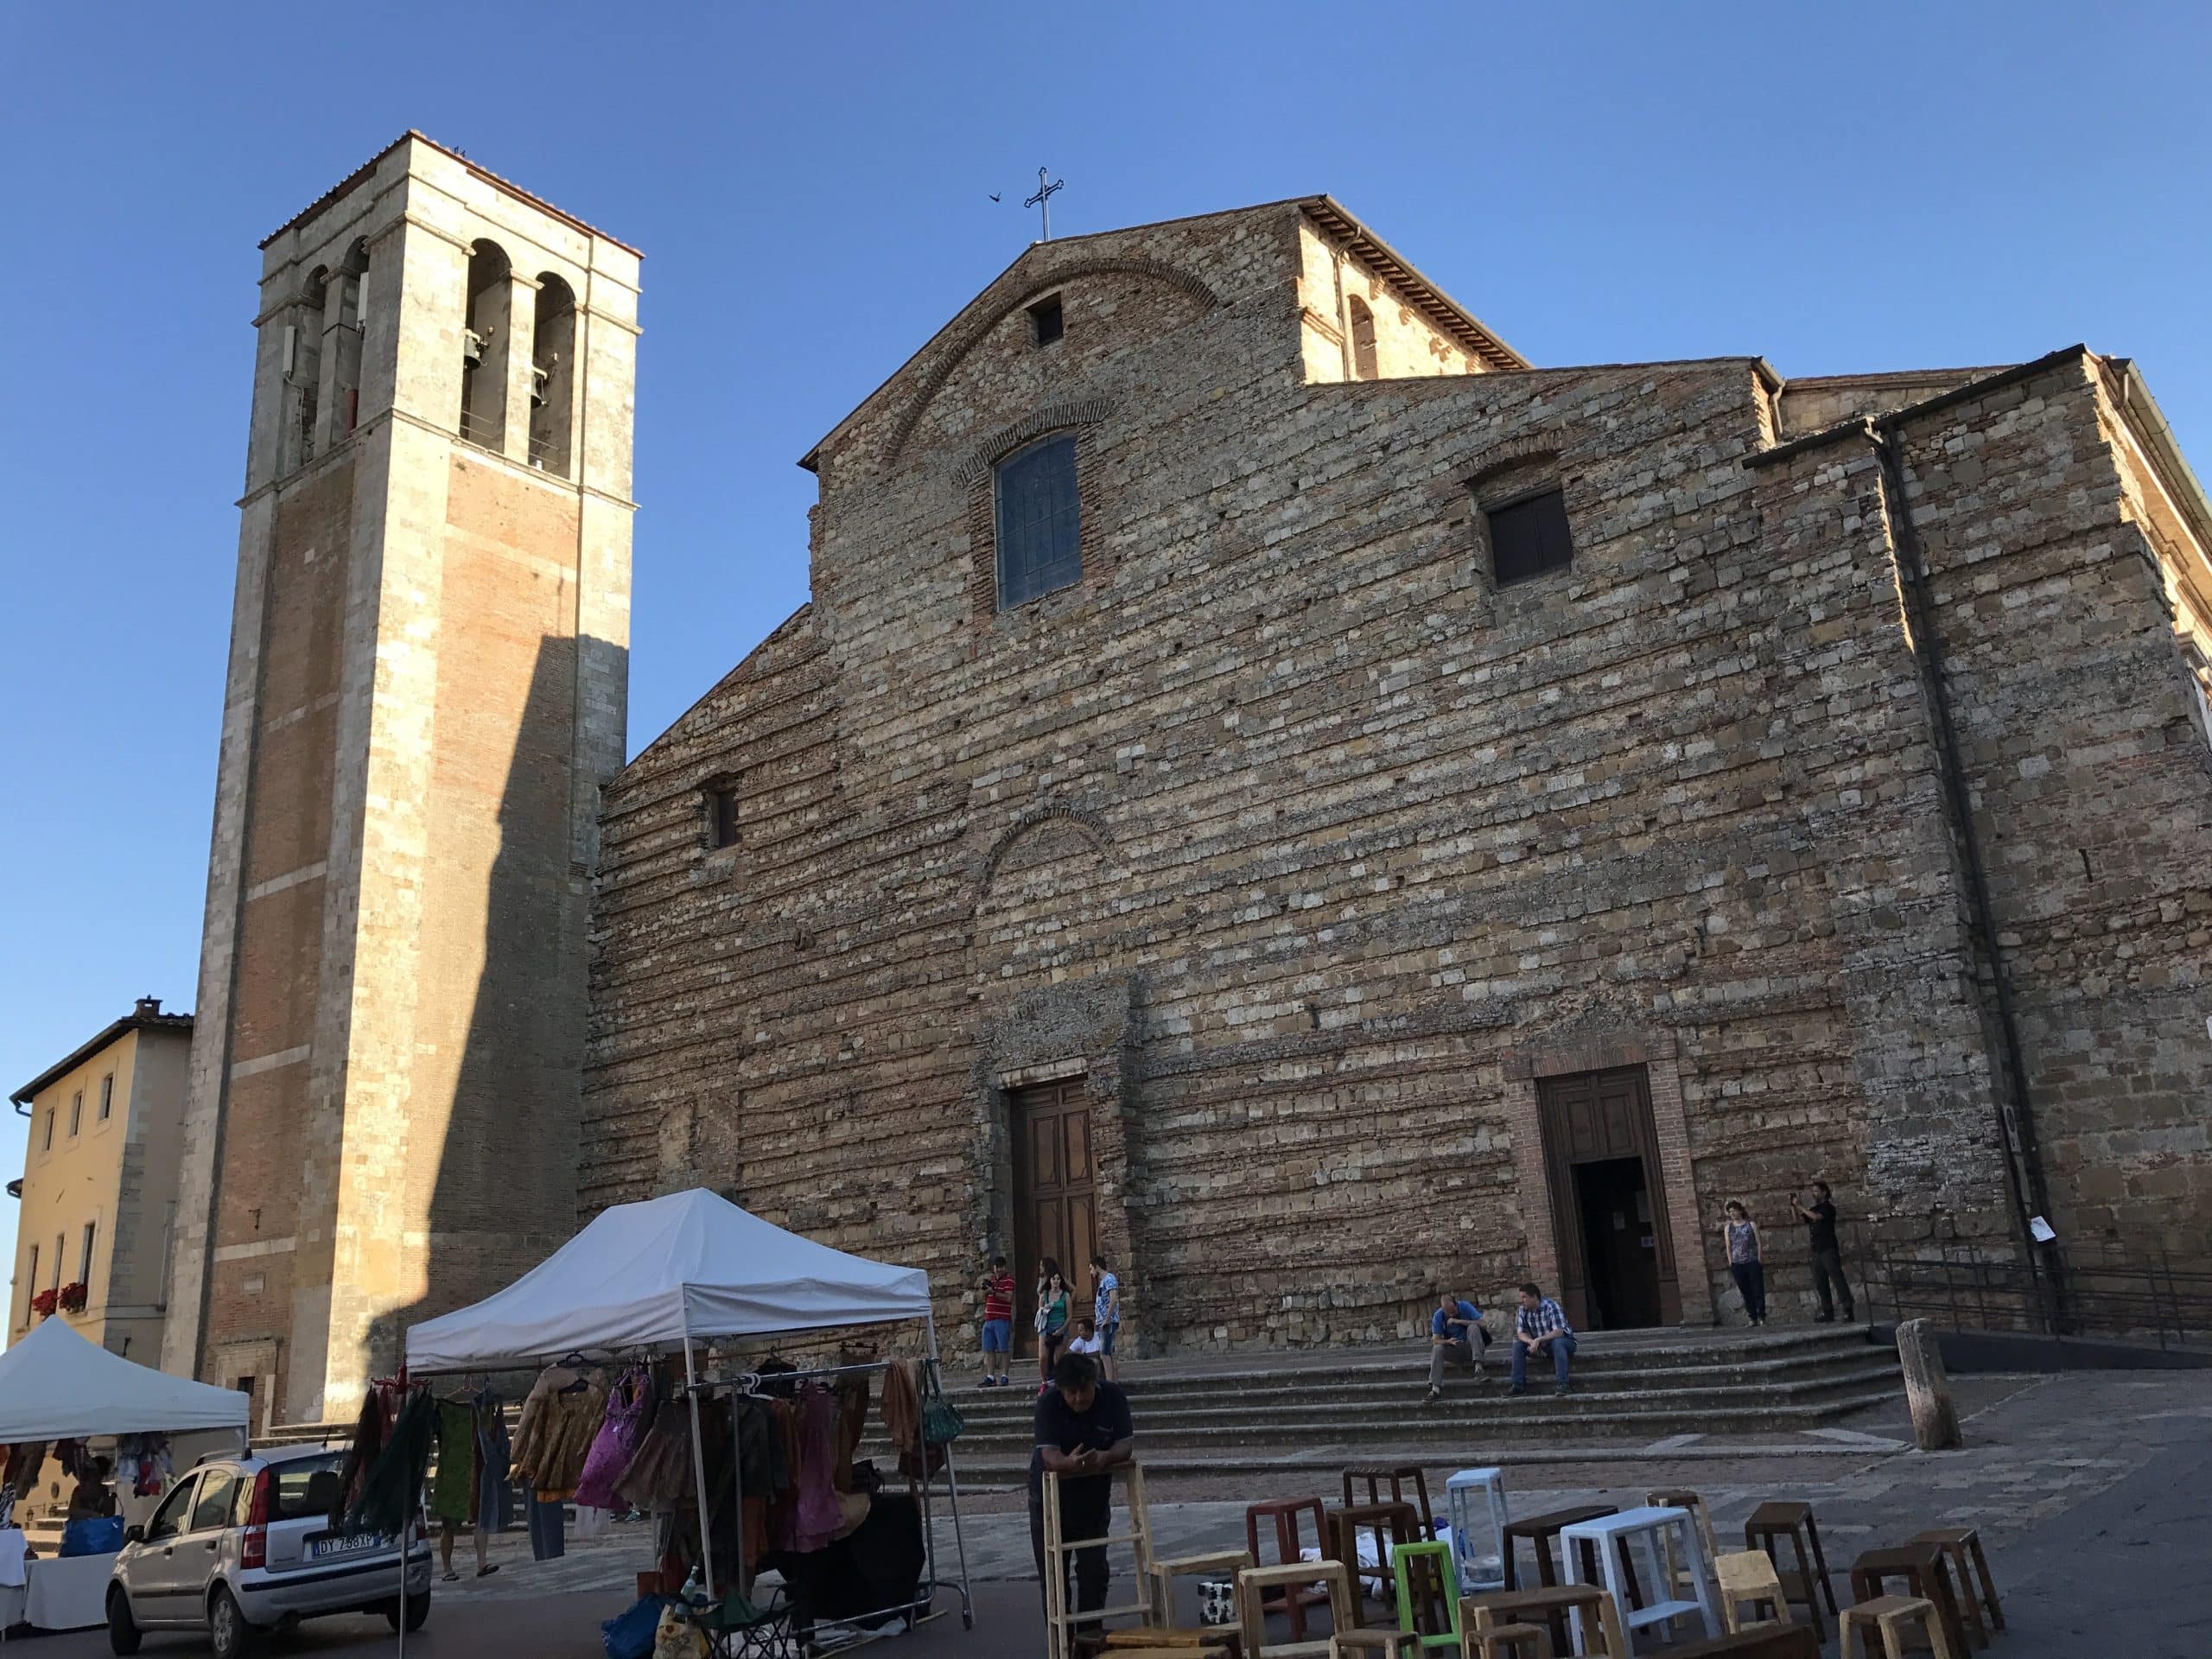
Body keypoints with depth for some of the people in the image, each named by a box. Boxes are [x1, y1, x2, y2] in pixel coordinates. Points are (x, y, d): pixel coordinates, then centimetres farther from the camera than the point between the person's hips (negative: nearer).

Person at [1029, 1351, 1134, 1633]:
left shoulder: (1112, 1398, -18)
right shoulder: (1048, 1402, -25)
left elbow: (1125, 1443, -19)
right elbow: (1049, 1453, -33)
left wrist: (1104, 1458, -41)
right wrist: (1069, 1463, -56)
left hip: (1094, 1494, 2)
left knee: (1094, 1569, 4)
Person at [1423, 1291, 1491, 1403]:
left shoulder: (1466, 1307, -11)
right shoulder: (1438, 1316, -6)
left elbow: (1483, 1324, -20)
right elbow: (1435, 1340, -6)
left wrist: (1459, 1321, -25)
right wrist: (1448, 1342, -28)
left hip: (1470, 1348, -2)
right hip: (1454, 1351, 2)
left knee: (1473, 1328, -29)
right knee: (1437, 1349, -29)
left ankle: (1478, 1365, -40)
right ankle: (1435, 1390, -35)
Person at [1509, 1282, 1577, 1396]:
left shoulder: (1551, 1307, -24)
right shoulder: (1523, 1310, -7)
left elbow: (1559, 1332, -33)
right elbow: (1520, 1333, -9)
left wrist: (1538, 1340, -40)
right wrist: (1532, 1342, -30)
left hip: (1564, 1341, -6)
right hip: (1540, 1345, 6)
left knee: (1557, 1342, -38)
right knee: (1518, 1345, -14)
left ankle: (1563, 1384, -38)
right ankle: (1518, 1385, -11)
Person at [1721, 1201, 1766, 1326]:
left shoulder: (1751, 1224, 2)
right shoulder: (1728, 1228, 8)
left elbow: (1758, 1243, 1)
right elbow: (1728, 1246, 7)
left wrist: (1759, 1259, -6)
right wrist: (1731, 1263, 1)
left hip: (1753, 1262, -2)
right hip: (1737, 1264, 2)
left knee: (1758, 1290, -3)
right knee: (1746, 1292, 4)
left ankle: (1762, 1317, 4)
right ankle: (1753, 1318, 9)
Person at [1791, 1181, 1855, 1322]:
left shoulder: (1828, 1207, -5)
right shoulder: (1813, 1208, 17)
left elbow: (1816, 1217, -21)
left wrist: (1801, 1206, -16)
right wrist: (1793, 1206, 3)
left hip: (1829, 1250, -8)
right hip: (1817, 1251, 8)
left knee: (1837, 1279, -10)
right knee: (1820, 1283, 7)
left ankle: (1848, 1312, -12)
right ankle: (1828, 1313, 11)